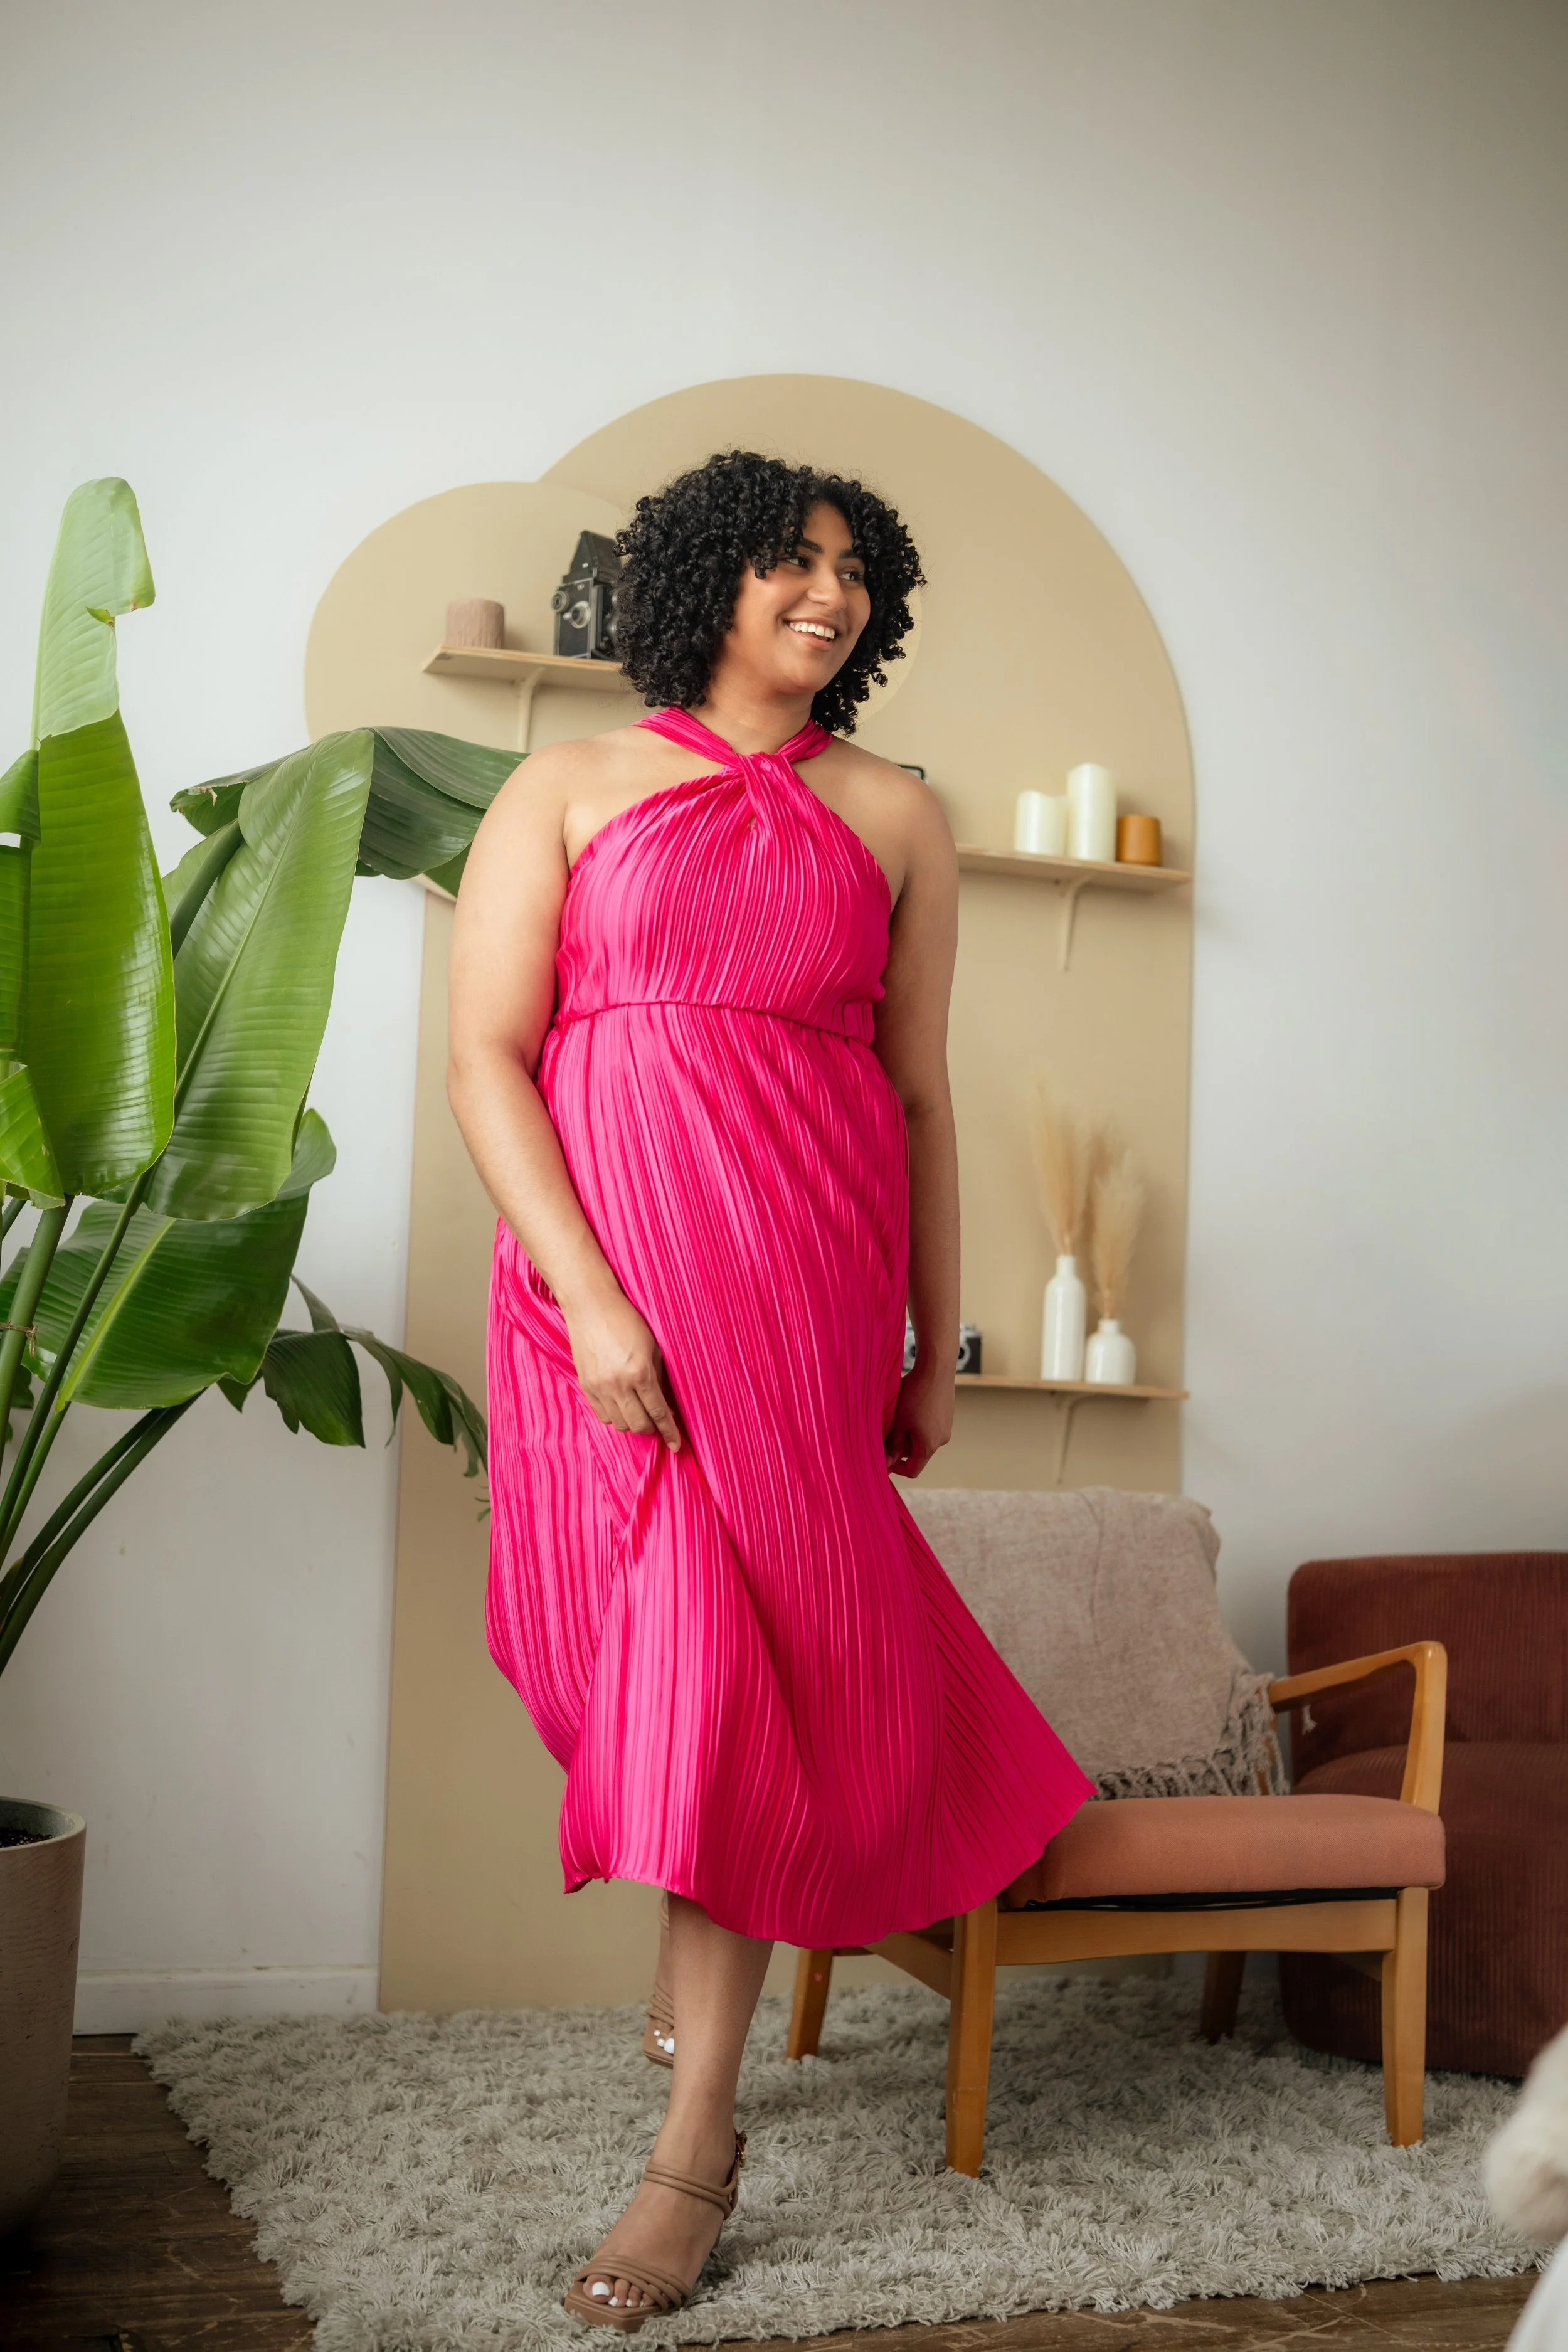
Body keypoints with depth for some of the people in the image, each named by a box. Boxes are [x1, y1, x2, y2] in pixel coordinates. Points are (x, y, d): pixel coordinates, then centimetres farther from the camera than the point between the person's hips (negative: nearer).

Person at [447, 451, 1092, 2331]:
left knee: (742, 1667, -4)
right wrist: (591, 1300, -13)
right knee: (655, 1656, 6)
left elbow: (920, 1094, 10)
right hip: (603, 1286, 0)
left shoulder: (894, 818, 11)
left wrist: (939, 1342, 8)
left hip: (808, 1290, 0)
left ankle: (696, 2144, 4)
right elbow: (485, 1059, -2)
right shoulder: (570, 791, 6)